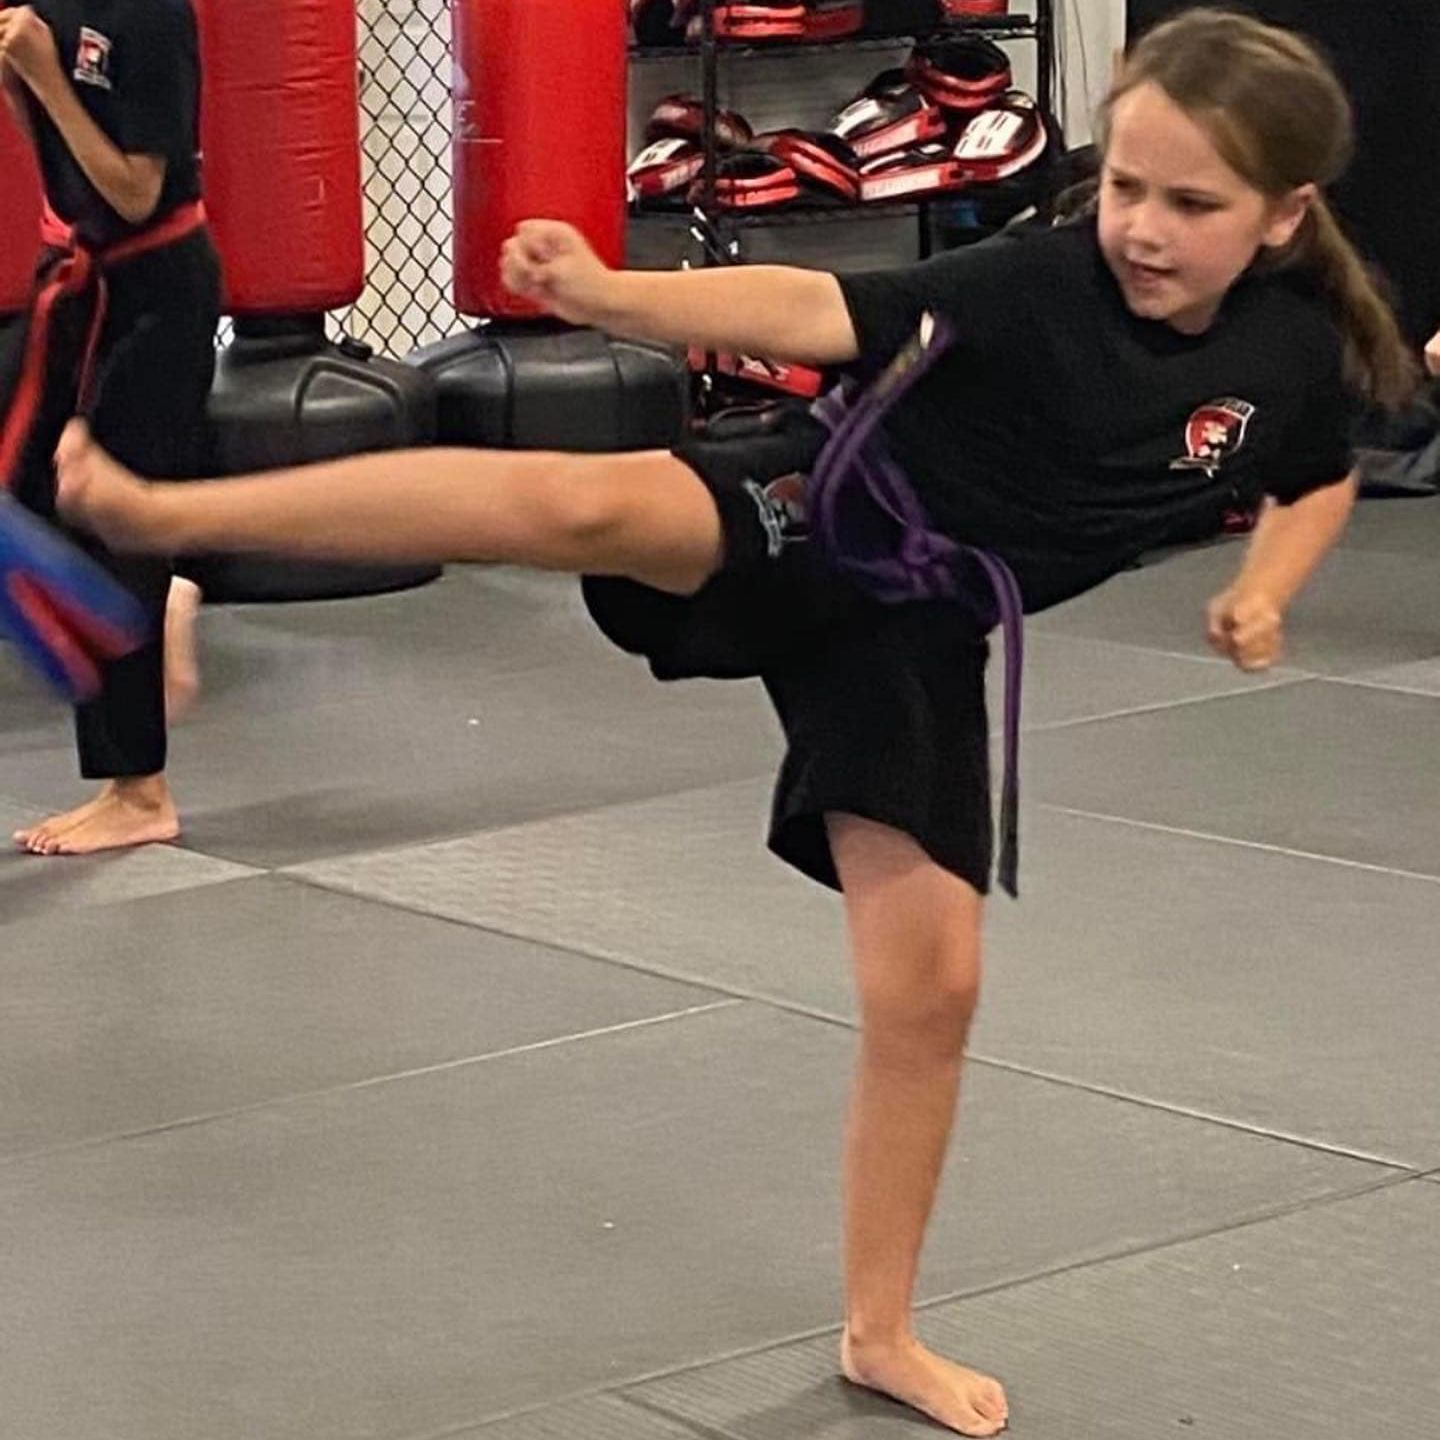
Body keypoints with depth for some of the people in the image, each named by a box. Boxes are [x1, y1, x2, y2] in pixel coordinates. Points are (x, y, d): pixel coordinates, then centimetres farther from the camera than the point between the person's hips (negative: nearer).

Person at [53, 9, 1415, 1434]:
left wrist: (1260, 595, -2)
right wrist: (609, 293, -31)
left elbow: (1318, 481, 17)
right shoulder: (1040, 281, -15)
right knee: (587, 501, -33)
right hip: (801, 523, -3)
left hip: (910, 635, 3)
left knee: (929, 986, 4)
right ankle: (161, 513, -40)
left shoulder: (1294, 350, -5)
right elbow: (815, 313, -18)